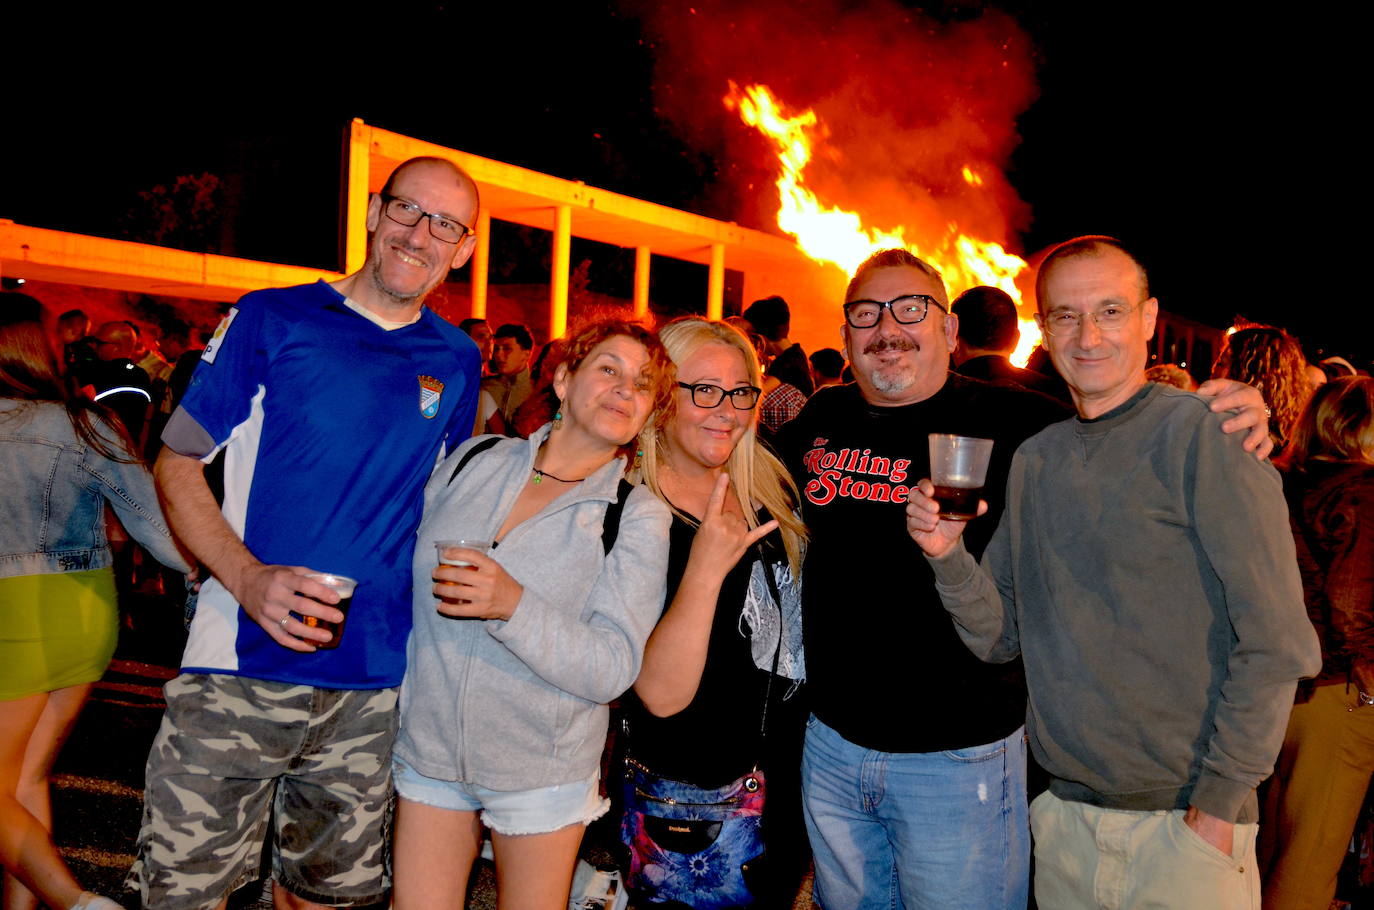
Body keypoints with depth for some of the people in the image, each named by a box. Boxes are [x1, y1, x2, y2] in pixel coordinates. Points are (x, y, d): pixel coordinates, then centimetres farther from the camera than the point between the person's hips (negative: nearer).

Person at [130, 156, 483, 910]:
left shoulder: (456, 362, 8)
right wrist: (249, 577, -16)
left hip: (373, 684, 3)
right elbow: (176, 464, -1)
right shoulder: (272, 320, -1)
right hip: (240, 669, -2)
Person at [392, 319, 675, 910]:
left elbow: (614, 669, -17)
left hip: (541, 771, -2)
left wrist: (514, 606, -31)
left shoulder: (638, 517, -10)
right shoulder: (475, 460, -1)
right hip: (429, 747, 3)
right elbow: (405, 564, 12)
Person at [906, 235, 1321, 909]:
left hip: (1187, 822, -5)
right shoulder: (1032, 461, 5)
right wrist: (948, 556, -12)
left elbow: (1275, 645, -13)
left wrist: (1221, 803, -14)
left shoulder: (1202, 434, -11)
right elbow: (1000, 638, 5)